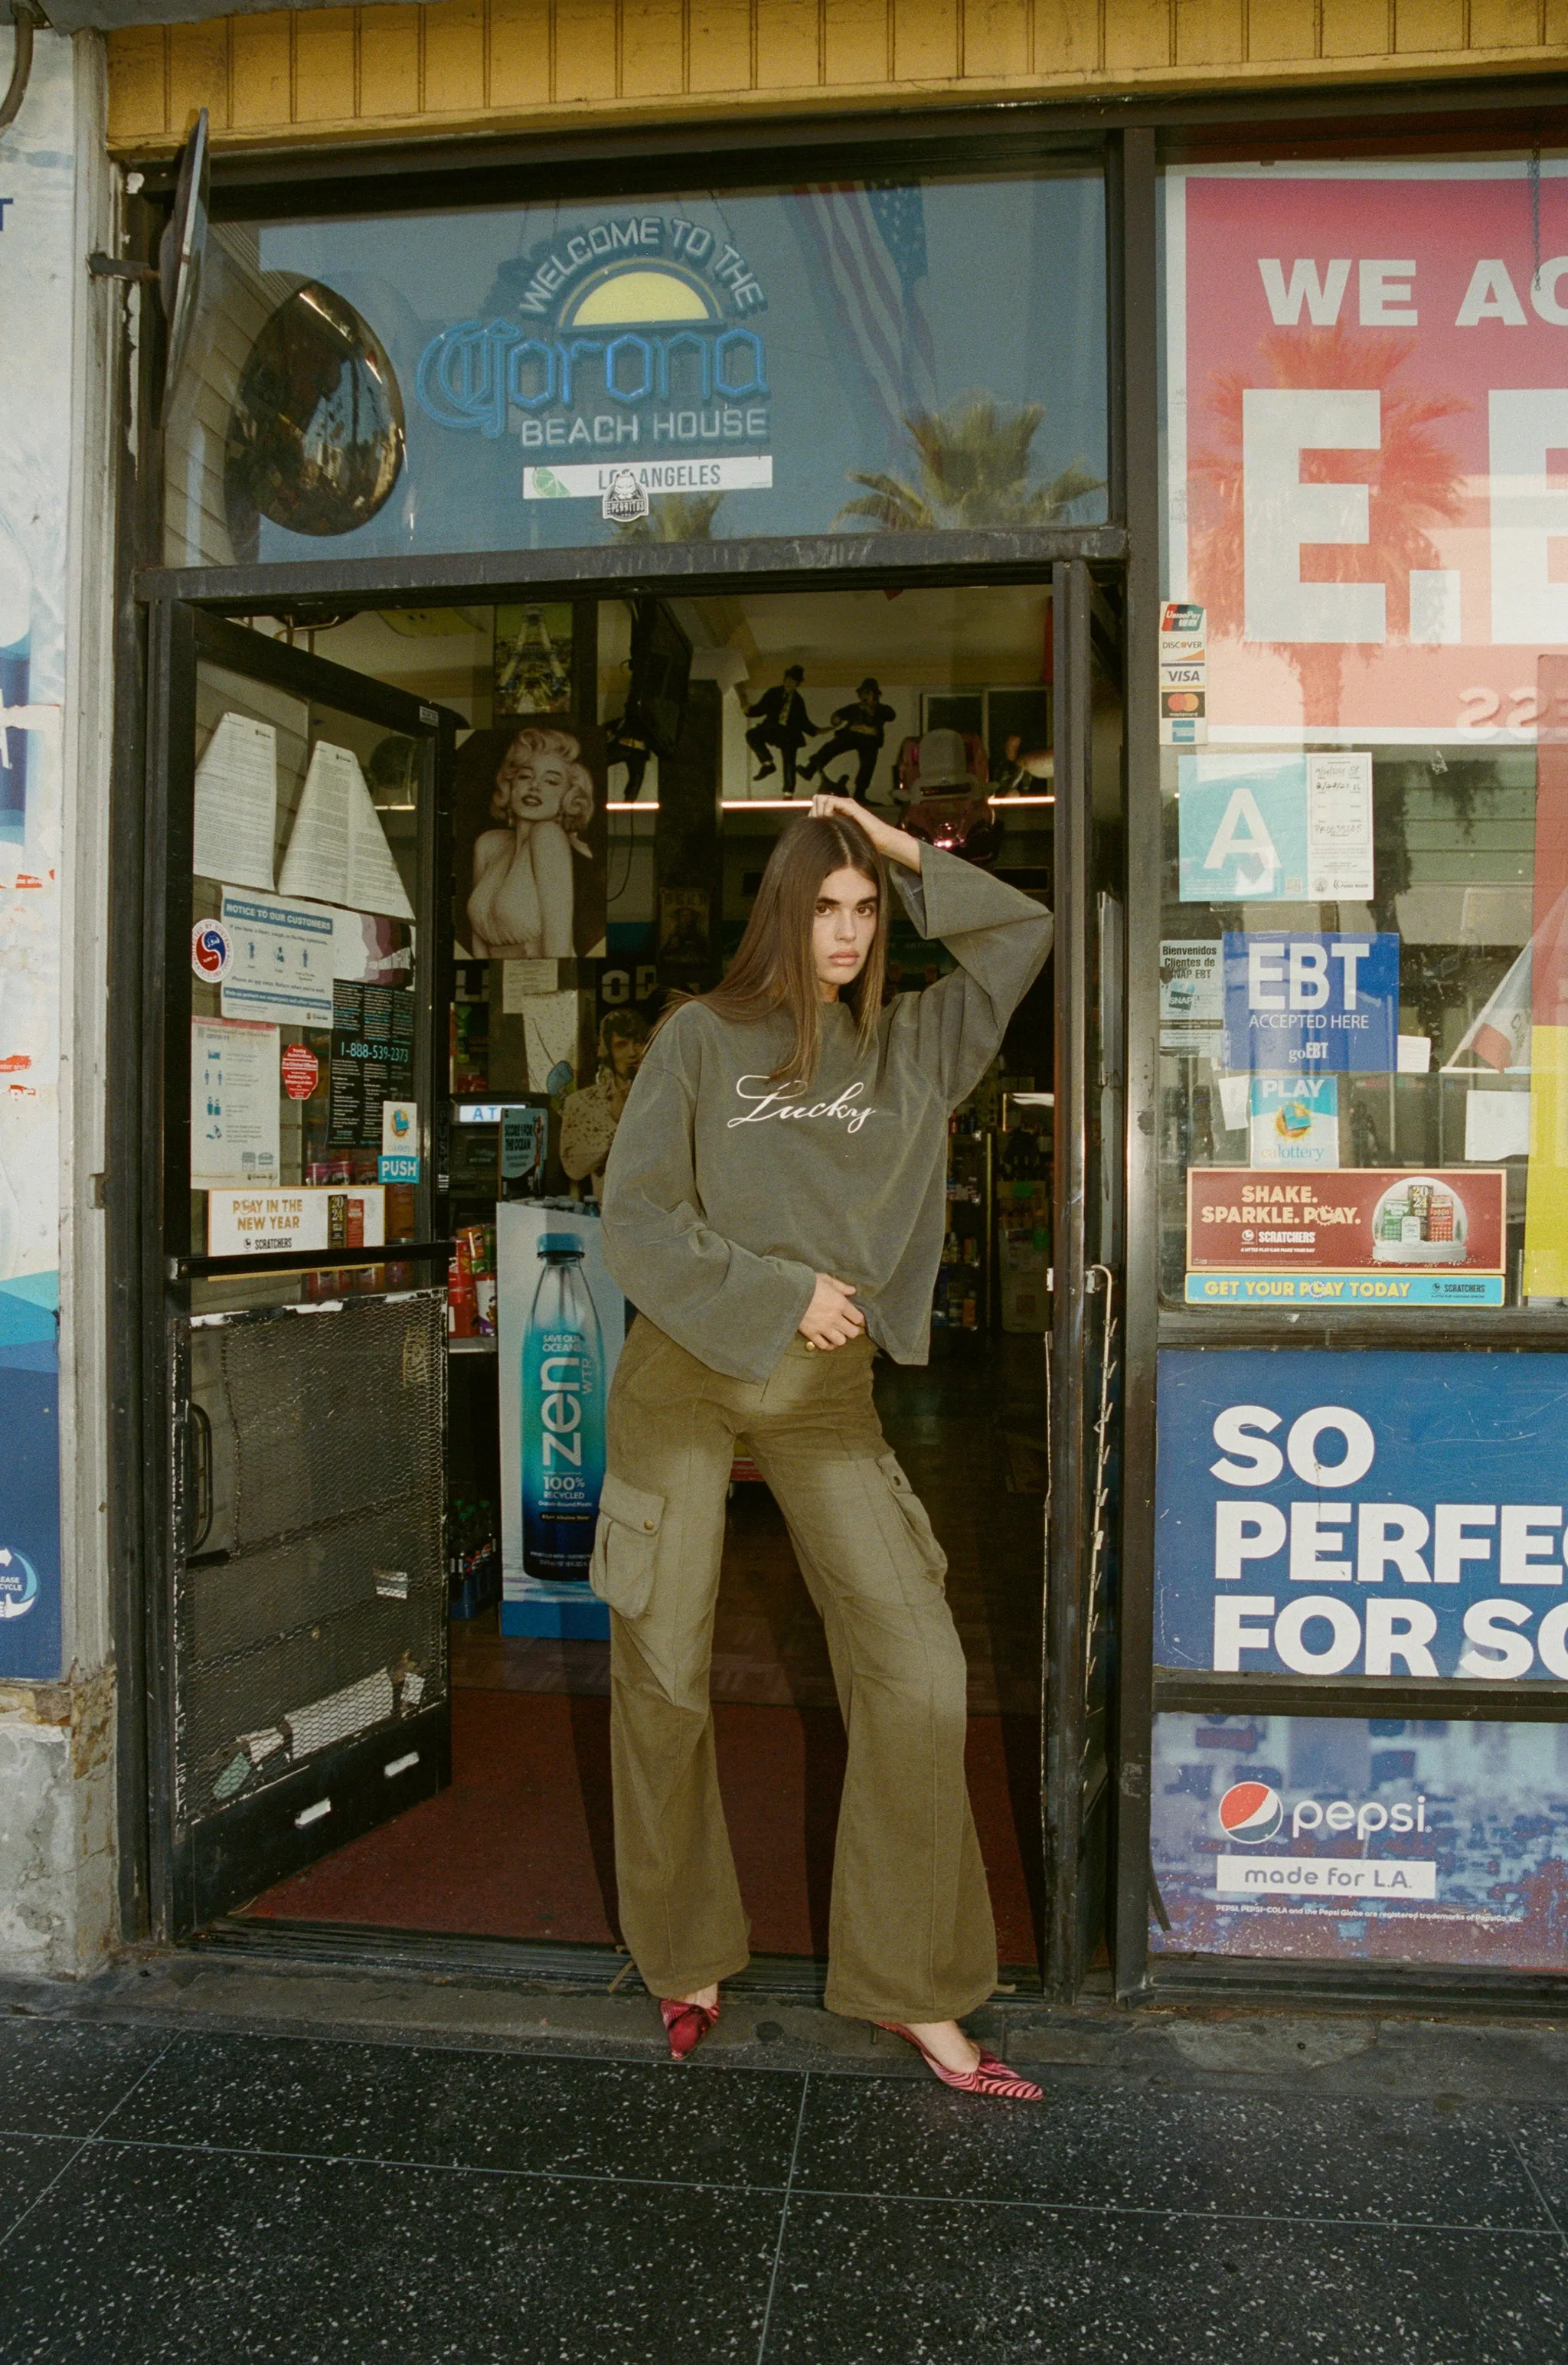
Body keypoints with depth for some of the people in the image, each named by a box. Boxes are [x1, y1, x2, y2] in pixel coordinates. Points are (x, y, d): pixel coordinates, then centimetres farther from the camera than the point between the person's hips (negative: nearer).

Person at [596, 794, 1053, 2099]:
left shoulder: (912, 1043, 9)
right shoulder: (702, 1037, 2)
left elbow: (1026, 931, 13)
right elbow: (638, 1219, -4)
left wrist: (911, 853, 7)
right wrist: (776, 1295, -9)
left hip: (828, 1398, 2)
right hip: (683, 1379, -1)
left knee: (920, 1678, -7)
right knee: (663, 1681, 7)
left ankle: (914, 1988, 11)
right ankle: (688, 1960, 29)